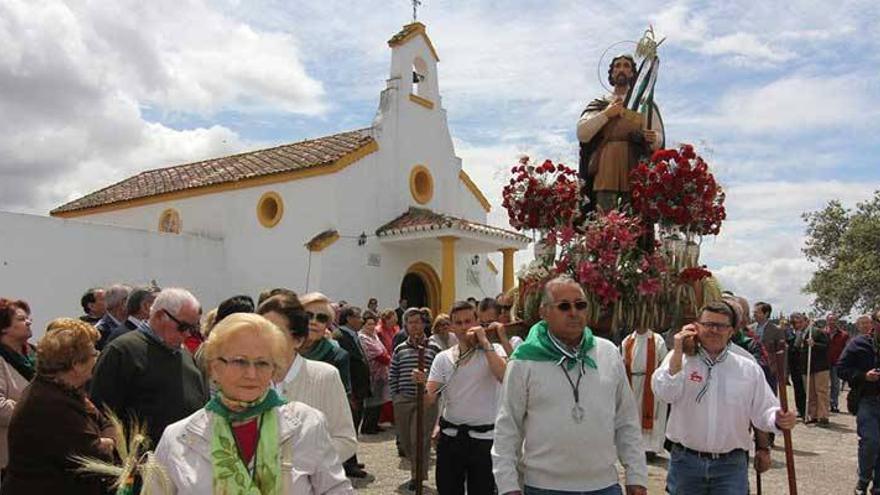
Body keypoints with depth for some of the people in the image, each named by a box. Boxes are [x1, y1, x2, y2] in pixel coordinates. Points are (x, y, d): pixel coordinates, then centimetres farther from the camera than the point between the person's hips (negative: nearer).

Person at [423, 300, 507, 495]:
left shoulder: (493, 351, -3)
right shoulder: (443, 358, 5)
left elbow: (505, 377, -24)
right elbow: (430, 399, -1)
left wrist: (485, 342, -20)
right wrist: (422, 384, -23)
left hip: (483, 437, -3)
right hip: (450, 436, 3)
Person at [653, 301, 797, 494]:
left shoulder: (749, 369, 4)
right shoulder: (679, 359, -1)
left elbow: (763, 411, 7)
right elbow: (665, 394, -16)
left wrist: (778, 420, -15)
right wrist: (678, 352, -19)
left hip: (731, 465, 1)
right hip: (685, 461, 0)